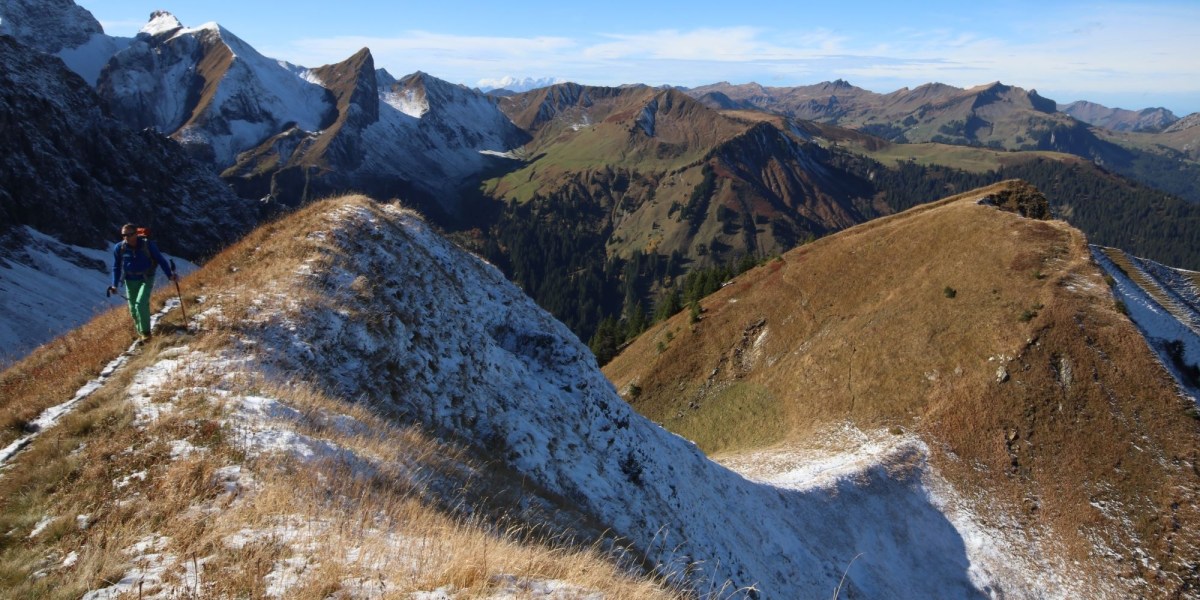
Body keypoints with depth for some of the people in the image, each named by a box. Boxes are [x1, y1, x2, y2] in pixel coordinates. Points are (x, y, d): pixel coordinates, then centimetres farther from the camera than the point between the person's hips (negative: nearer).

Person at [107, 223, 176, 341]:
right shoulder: (119, 248, -6)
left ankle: (146, 332, -6)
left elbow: (160, 260, -4)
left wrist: (169, 275, -13)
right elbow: (116, 267, 7)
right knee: (133, 309, 9)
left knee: (140, 305, -18)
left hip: (146, 279, -3)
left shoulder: (147, 245, -14)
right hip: (130, 281, 4)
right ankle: (141, 332, 29)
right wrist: (115, 285, 2)